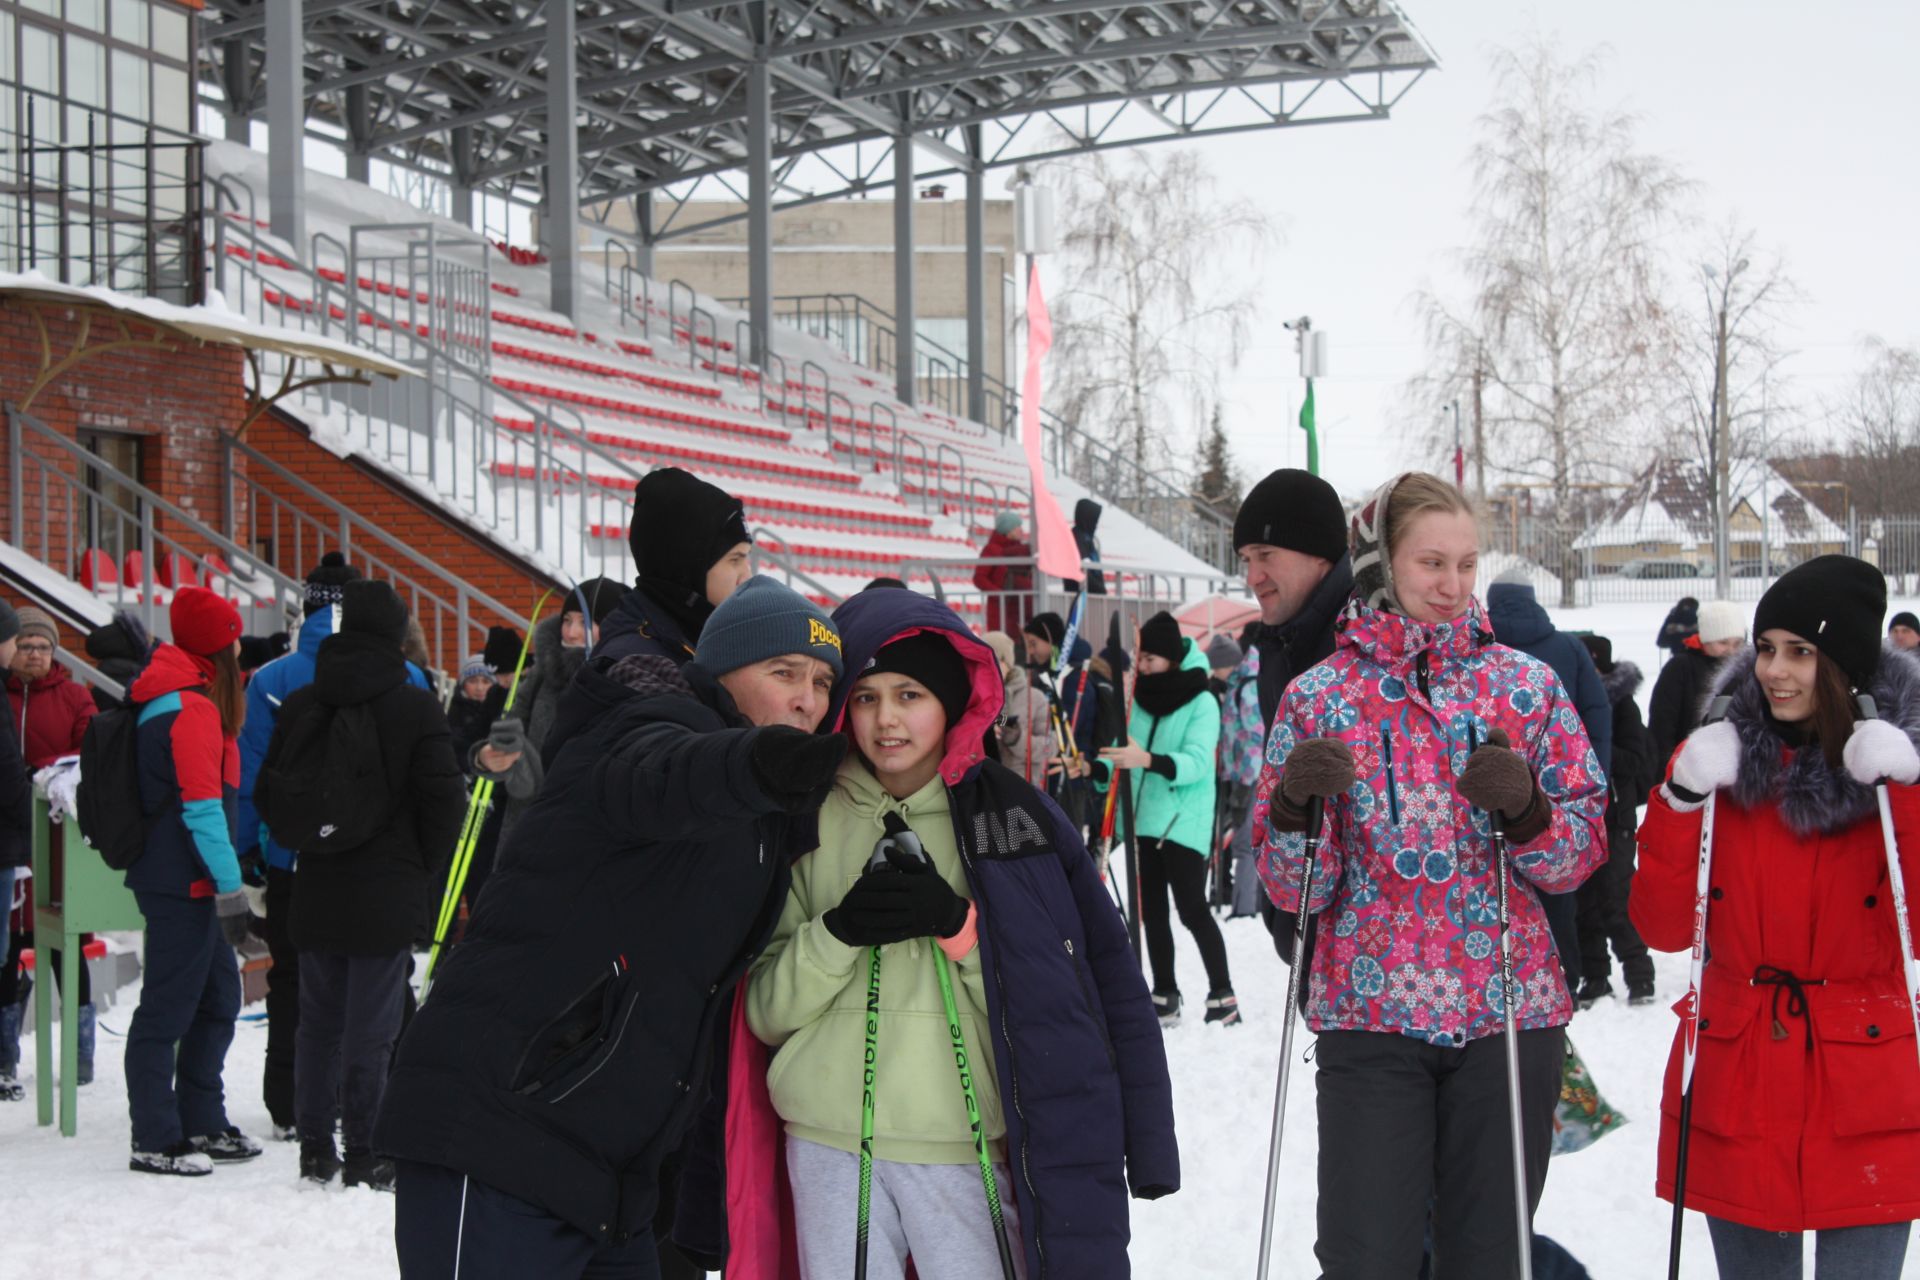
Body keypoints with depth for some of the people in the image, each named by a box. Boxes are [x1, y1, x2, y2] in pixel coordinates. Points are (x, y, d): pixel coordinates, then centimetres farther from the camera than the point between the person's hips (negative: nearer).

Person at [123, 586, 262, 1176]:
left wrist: (224, 883, 22)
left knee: (217, 999, 16)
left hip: (185, 882, 10)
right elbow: (202, 805, -20)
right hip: (184, 882, -10)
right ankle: (155, 1142, 0)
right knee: (169, 1007, -5)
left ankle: (202, 1125, 25)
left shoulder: (167, 699, 16)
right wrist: (231, 887, -20)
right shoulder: (194, 707, -16)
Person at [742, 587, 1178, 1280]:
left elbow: (1107, 983, 0)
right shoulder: (813, 822, 7)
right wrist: (839, 932, -13)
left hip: (966, 1145, -1)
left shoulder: (1013, 814, 3)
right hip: (829, 1145, 1)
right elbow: (766, 1010, 5)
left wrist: (956, 922, -13)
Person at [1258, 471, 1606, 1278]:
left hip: (1507, 1014, 1)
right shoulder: (1321, 696, 3)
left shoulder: (1526, 684, 5)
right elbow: (1294, 894, 2)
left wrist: (1526, 808, -16)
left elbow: (1581, 857, 4)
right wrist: (1294, 805, -17)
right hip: (1371, 1013, -1)